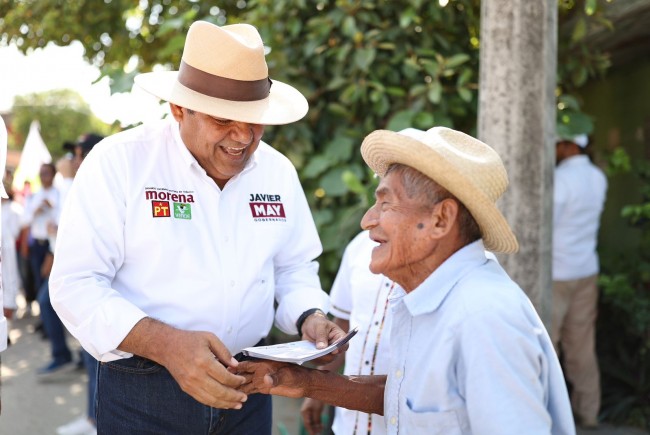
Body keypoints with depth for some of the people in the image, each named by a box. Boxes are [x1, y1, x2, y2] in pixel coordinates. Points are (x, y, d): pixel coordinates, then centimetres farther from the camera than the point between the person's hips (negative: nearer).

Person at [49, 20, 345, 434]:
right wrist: (166, 345, -30)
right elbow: (76, 284, -16)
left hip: (246, 385, 5)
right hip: (142, 391, -4)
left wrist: (309, 318, -8)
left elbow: (295, 268, 13)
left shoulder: (279, 171, 2)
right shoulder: (118, 162, -13)